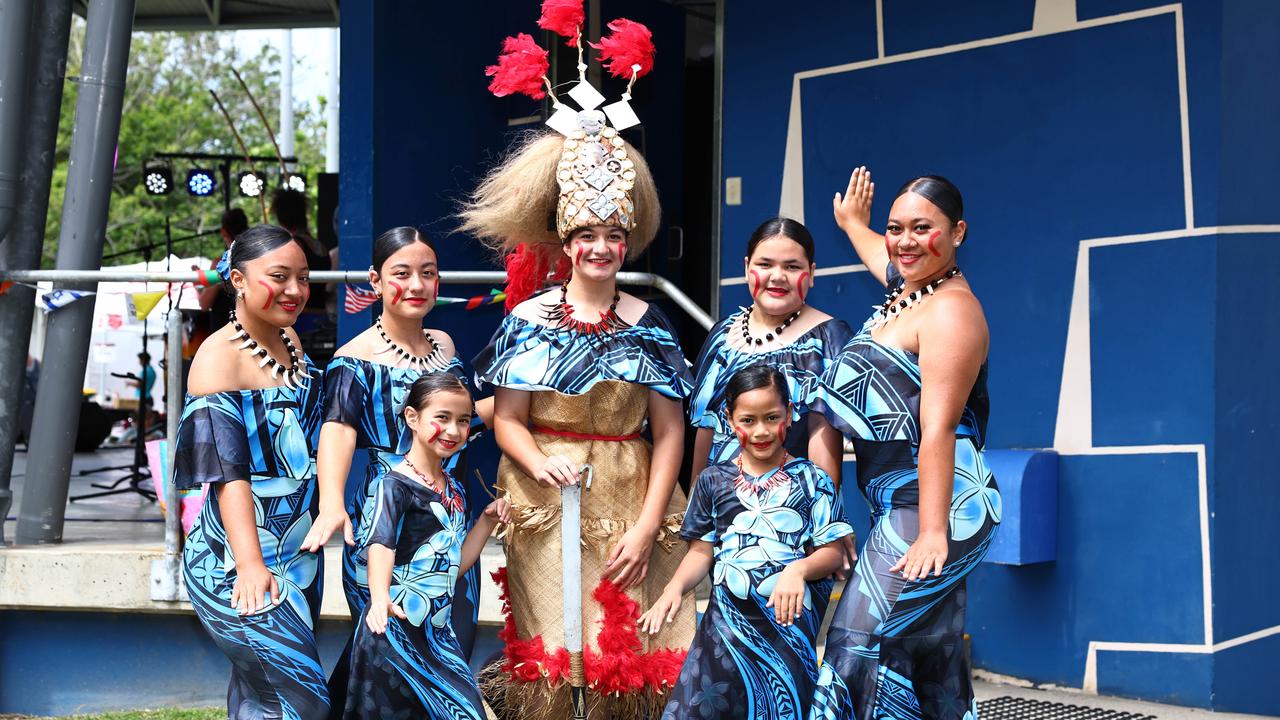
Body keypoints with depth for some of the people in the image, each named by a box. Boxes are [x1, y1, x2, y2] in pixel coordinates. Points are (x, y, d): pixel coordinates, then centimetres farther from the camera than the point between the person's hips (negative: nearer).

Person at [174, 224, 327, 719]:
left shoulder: (288, 339, 9)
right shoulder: (219, 357, -14)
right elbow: (228, 471, -21)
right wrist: (250, 565, -28)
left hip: (299, 551, 8)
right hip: (240, 561, -8)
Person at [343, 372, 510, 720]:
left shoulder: (454, 491, 12)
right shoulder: (395, 485, -12)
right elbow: (381, 547, -28)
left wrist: (487, 521, 8)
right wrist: (381, 598, -46)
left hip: (438, 631, 7)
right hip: (395, 627, -7)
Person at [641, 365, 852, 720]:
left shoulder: (811, 480, 3)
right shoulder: (714, 480, 10)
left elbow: (832, 551, 0)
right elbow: (702, 550, 11)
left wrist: (799, 569, -19)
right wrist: (675, 587, -7)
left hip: (791, 616, -2)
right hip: (728, 617, 2)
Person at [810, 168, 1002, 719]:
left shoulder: (951, 308, -12)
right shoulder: (907, 289, 16)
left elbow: (937, 429, -20)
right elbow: (883, 254, 44)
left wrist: (931, 533, -25)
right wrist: (852, 221, 64)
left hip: (933, 509, -10)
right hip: (900, 509, 10)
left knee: (862, 645, -16)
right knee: (936, 672, 10)